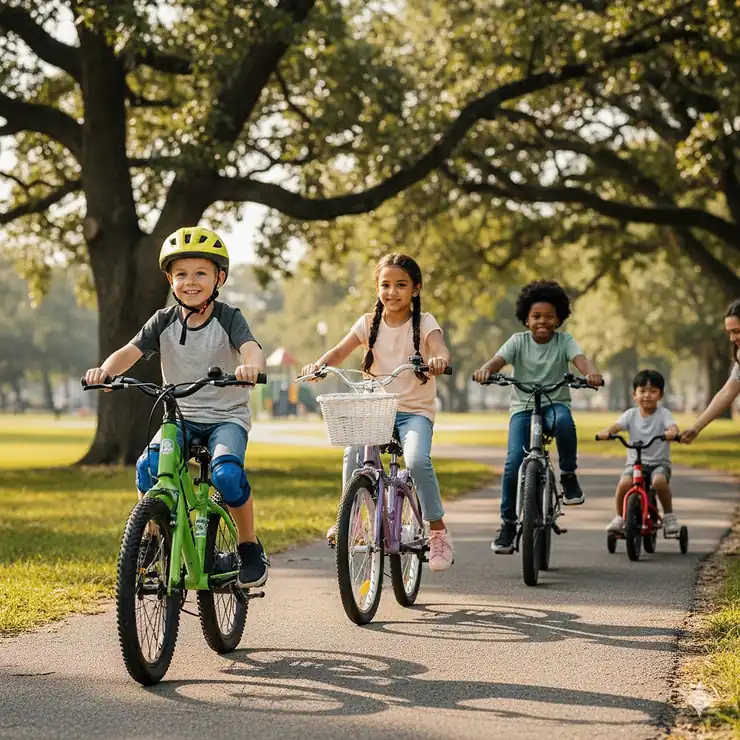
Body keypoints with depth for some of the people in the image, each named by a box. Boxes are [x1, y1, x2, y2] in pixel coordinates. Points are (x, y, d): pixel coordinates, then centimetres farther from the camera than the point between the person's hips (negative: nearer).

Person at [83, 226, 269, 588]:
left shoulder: (228, 318, -6)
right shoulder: (164, 321, 1)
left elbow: (251, 348, -25)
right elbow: (131, 351, -11)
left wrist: (250, 366, -50)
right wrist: (106, 369, -33)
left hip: (227, 416, -3)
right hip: (181, 416, 3)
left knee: (226, 472, -31)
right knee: (149, 466, -26)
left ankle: (250, 546, -7)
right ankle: (151, 542, -5)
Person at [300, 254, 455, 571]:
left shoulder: (424, 323, -2)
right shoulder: (369, 323, 6)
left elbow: (440, 349, -21)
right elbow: (340, 351, -6)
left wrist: (438, 360, -46)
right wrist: (319, 364, -28)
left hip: (415, 411, -2)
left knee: (417, 459, -30)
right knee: (353, 452, -27)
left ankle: (437, 529, -14)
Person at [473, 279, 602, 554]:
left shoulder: (564, 341, -3)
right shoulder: (519, 341, -2)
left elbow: (580, 358, -22)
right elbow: (499, 359, -19)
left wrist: (591, 372, -46)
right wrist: (485, 369, -44)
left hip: (556, 403, -1)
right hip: (523, 407, 1)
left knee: (564, 421, -38)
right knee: (513, 463, -17)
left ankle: (569, 475, -15)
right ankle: (508, 522, -1)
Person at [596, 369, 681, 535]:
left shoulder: (663, 414, -1)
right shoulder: (631, 414, 4)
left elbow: (673, 428, -19)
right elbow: (616, 426, -11)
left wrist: (671, 433, -44)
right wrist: (605, 433, -34)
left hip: (659, 463, -1)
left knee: (659, 481, -34)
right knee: (624, 483, -27)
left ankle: (669, 516, -10)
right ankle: (619, 518, -6)